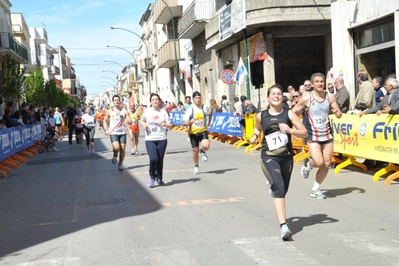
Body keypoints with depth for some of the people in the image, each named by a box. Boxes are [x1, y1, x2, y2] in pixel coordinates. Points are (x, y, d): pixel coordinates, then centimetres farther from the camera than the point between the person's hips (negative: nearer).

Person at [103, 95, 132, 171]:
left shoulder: (124, 111, 2)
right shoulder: (109, 111, 3)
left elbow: (130, 123, 1)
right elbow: (105, 121, 14)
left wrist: (126, 118, -20)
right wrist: (106, 129, -1)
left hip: (122, 133, 1)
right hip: (113, 133, -1)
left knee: (123, 149, -1)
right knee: (116, 148, -21)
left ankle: (120, 164, 18)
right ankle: (115, 155, 13)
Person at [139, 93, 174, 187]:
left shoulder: (163, 111, 1)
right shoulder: (147, 111, 2)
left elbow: (171, 125, 2)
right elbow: (141, 120, 21)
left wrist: (165, 124, -19)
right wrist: (144, 124, -1)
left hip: (162, 139, 1)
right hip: (150, 140, -1)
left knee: (160, 160, 7)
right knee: (153, 158, -17)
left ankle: (159, 178, 28)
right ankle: (152, 177, 8)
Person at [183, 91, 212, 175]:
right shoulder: (190, 110, -11)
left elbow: (210, 113, 19)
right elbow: (184, 122, -15)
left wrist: (209, 122, 14)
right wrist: (190, 122, -35)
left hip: (203, 131, 0)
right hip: (193, 132, 0)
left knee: (206, 146, -26)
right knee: (195, 151, 8)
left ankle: (203, 152, 12)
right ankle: (196, 166, 33)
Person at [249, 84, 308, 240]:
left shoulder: (288, 114, -2)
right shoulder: (261, 116, 2)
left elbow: (304, 133, -4)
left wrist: (289, 130, -20)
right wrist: (254, 136, 5)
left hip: (287, 157, 2)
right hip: (269, 157, -2)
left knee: (283, 190, 18)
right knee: (279, 188, -21)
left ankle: (272, 184, 58)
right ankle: (283, 226, -24)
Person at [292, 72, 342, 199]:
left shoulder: (330, 96, 0)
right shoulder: (306, 97, -11)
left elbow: (339, 115, 7)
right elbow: (293, 112, -4)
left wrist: (338, 112, -17)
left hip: (327, 134, 4)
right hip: (312, 135, -4)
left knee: (327, 164, 3)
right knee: (319, 162, -18)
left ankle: (315, 189, 22)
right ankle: (308, 164, 18)